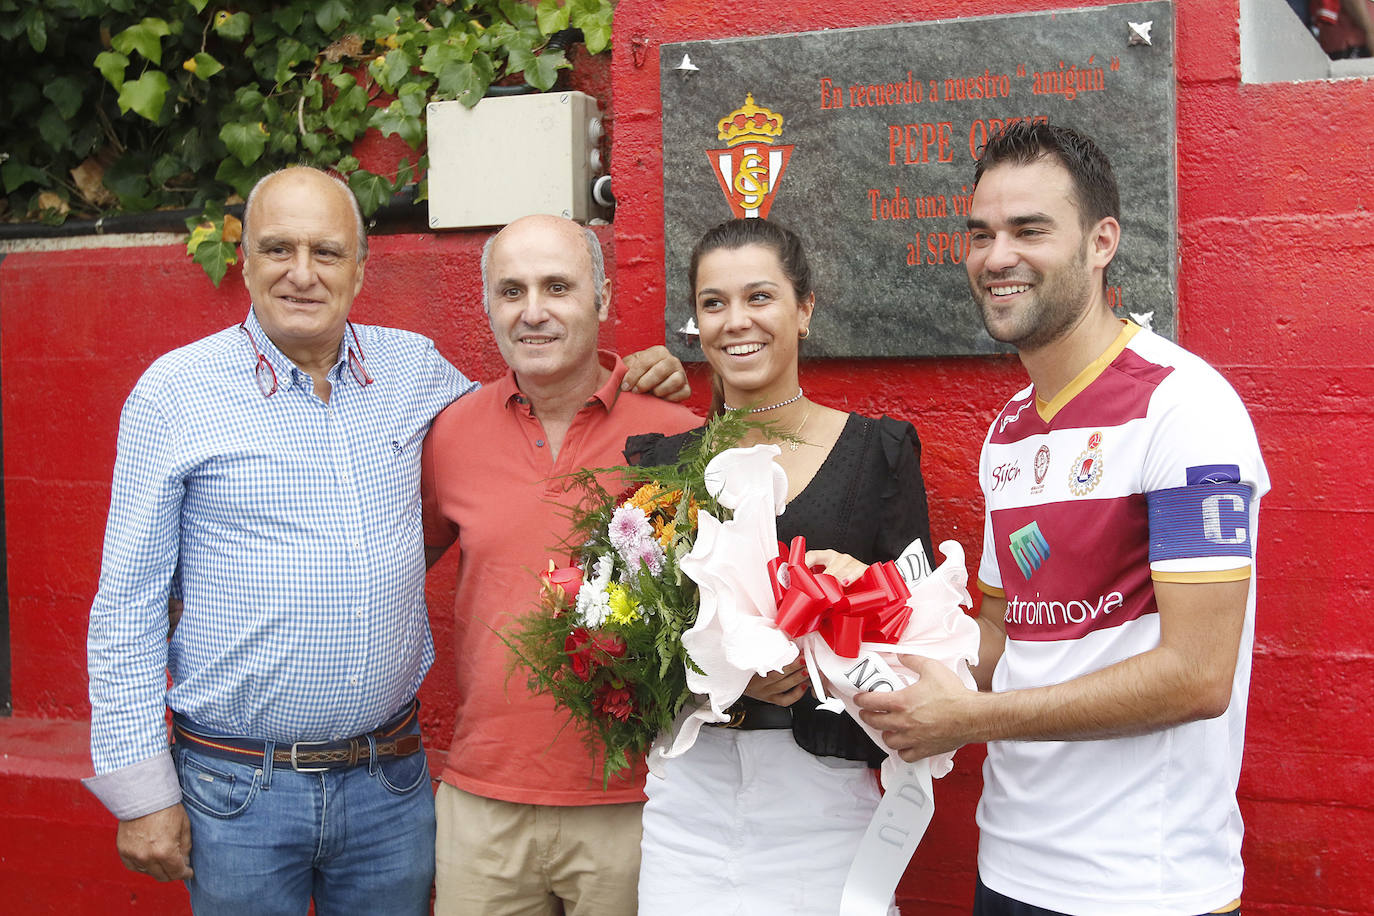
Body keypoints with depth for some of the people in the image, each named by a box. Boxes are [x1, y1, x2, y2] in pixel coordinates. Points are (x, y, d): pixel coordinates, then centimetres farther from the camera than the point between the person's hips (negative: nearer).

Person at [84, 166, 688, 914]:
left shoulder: (414, 366, 4)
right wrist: (142, 791, -6)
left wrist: (621, 379, 5)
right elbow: (129, 606, -4)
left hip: (391, 778, 3)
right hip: (236, 791, -3)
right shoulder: (176, 390, -6)